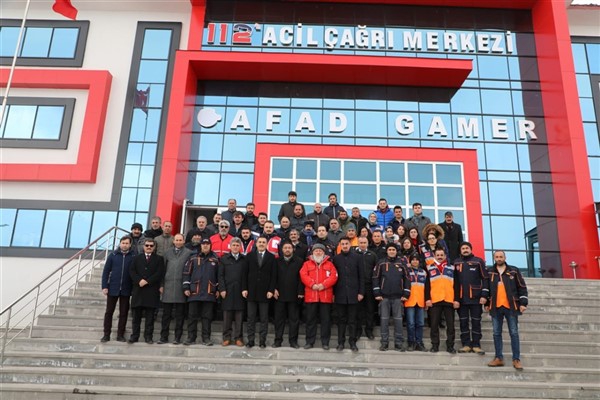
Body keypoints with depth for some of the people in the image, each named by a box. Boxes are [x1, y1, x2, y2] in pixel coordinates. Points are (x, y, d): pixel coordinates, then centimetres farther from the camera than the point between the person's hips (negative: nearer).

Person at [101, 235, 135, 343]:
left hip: (126, 290, 0)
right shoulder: (113, 255, 1)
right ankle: (106, 334, 17)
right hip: (112, 288, 1)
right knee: (109, 312, 7)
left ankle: (120, 335, 16)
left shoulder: (133, 256, -1)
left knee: (124, 313, 6)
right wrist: (104, 286, -4)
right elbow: (106, 271, 2)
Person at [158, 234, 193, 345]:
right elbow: (163, 269, 13)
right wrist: (161, 285, 7)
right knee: (166, 314, 6)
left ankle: (177, 337, 11)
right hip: (168, 286, 2)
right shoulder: (168, 252, 12)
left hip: (181, 286, -2)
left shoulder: (188, 253, 3)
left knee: (179, 315, 4)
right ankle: (164, 336, 13)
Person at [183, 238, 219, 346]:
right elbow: (186, 273, 4)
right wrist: (186, 288, -2)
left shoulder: (215, 259, 8)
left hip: (209, 293, 0)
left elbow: (218, 275, 9)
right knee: (192, 316, 4)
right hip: (194, 292, 0)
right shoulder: (193, 259, 6)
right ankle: (191, 338, 12)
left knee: (207, 317, 4)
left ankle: (206, 338, 11)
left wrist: (218, 289, 6)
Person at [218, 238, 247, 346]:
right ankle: (227, 337, 14)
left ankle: (238, 338, 11)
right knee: (227, 316, 4)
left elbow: (247, 275, 6)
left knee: (239, 316, 3)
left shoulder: (245, 259, 8)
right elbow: (220, 275, 3)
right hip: (227, 291, 0)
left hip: (240, 292, 0)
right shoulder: (224, 258, 7)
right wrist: (222, 289, -5)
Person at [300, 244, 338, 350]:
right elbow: (303, 275, -3)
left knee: (326, 319, 4)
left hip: (326, 296, 0)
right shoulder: (307, 264, 11)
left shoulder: (329, 264, 10)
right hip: (310, 296, 0)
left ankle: (325, 342, 13)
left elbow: (334, 276, -2)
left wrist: (324, 284, -15)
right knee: (310, 319, 6)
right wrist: (312, 284, -15)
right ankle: (309, 341, 15)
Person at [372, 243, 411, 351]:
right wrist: (377, 294, -5)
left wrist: (406, 294, -1)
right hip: (384, 296, 0)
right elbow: (375, 278, 1)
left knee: (398, 320, 3)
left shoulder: (401, 263, 6)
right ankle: (384, 342, 10)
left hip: (398, 297, 1)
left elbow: (407, 278, 6)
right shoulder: (381, 263, 3)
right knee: (384, 319, 3)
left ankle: (399, 343, 10)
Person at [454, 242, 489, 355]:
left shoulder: (478, 261, 2)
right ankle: (466, 344, 12)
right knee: (463, 322, 5)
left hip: (475, 297, -2)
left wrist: (484, 295, -9)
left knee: (476, 321, 4)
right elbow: (454, 281, 9)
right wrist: (455, 297, 3)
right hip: (461, 298, 2)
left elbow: (485, 278, -1)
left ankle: (476, 345, 10)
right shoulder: (456, 263, 9)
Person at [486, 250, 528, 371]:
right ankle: (499, 358, 13)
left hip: (511, 306, -2)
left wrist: (523, 303, -5)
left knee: (514, 333, 2)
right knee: (497, 333, 6)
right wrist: (486, 303, 10)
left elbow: (522, 287, 2)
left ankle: (516, 359, 8)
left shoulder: (514, 271, 1)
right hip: (496, 307, 2)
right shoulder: (490, 272, 6)